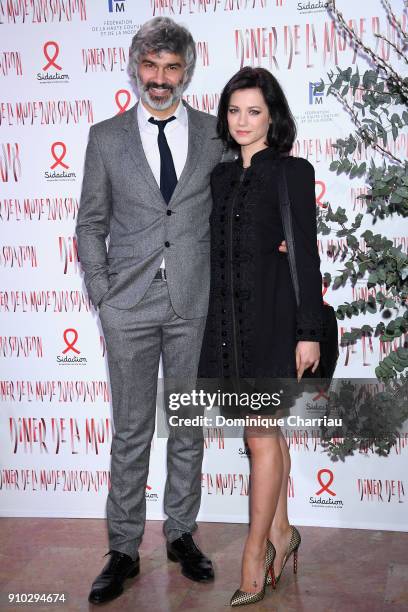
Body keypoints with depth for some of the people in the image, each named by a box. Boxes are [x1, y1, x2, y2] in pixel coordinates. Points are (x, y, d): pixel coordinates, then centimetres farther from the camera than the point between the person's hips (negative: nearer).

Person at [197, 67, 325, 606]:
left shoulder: (293, 172, -4)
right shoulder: (221, 176, 13)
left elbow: (306, 255, -7)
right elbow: (218, 253, 15)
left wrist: (309, 332, -12)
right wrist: (212, 319, 12)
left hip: (272, 318, -6)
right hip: (227, 318, 6)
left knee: (260, 434, -2)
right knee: (268, 430, 15)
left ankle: (255, 555, 8)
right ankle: (281, 532, 28)